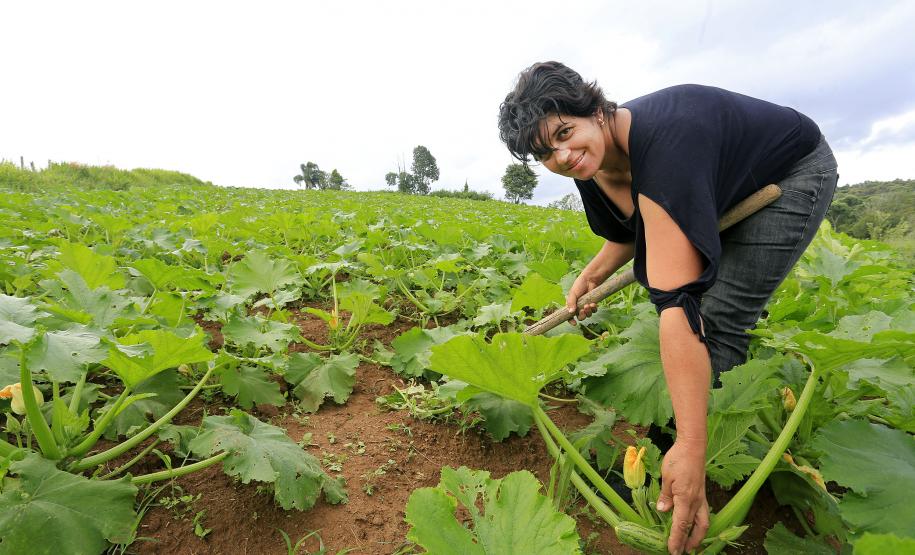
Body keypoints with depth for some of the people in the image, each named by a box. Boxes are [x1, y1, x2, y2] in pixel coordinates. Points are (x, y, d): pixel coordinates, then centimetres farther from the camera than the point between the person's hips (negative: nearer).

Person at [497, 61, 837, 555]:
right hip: (725, 190, 8)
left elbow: (678, 299, -47)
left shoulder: (662, 141, -41)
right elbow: (632, 231, 6)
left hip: (793, 175, -7)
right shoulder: (593, 165, -15)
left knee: (715, 319, -18)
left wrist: (691, 445, -46)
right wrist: (591, 276, -8)